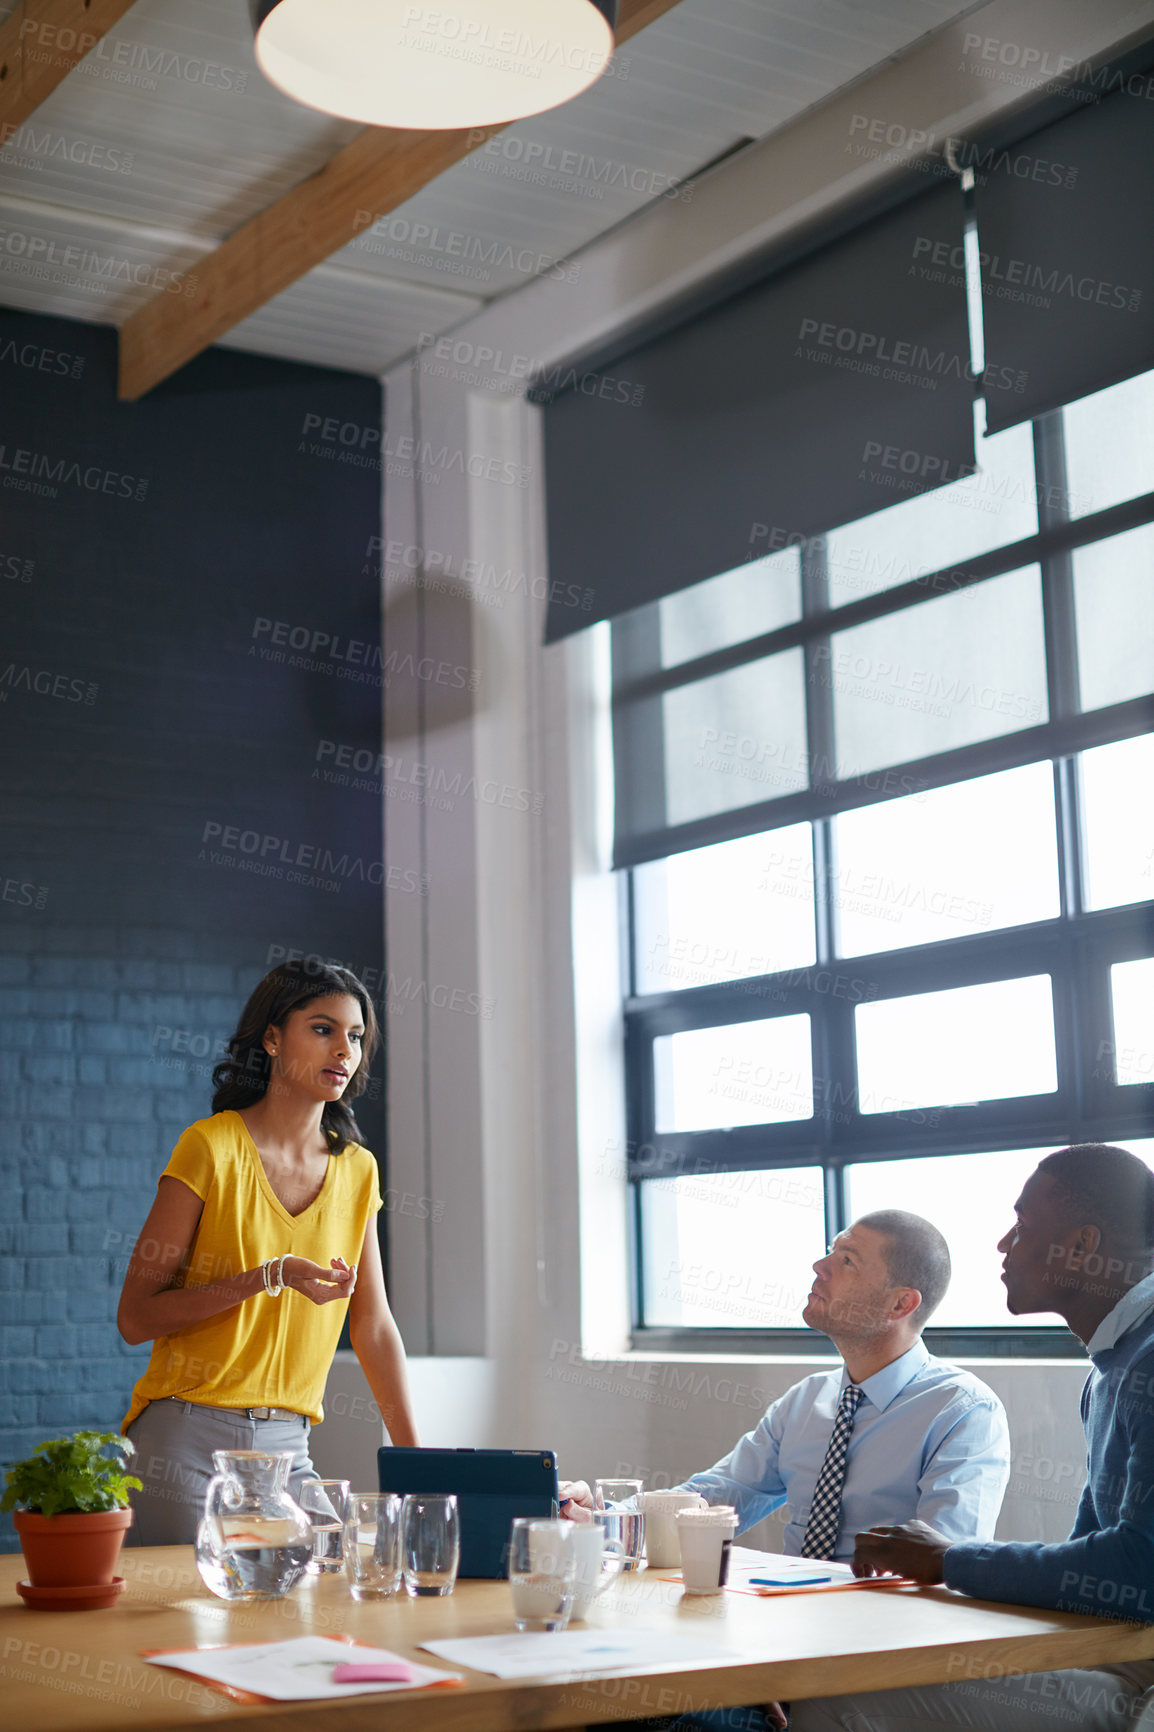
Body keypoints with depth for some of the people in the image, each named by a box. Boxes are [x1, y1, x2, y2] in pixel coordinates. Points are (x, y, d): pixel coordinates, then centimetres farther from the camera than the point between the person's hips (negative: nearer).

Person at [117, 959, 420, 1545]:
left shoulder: (357, 1171, 8)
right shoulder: (212, 1146, -8)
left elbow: (373, 1327, 12)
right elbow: (135, 1317, -9)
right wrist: (266, 1279, -21)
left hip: (287, 1451, 5)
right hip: (185, 1442, -5)